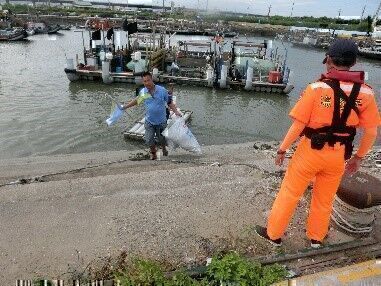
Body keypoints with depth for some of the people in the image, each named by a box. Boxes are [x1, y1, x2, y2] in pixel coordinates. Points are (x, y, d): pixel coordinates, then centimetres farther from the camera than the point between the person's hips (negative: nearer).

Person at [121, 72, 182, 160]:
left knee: (162, 138, 15)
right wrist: (124, 107, 15)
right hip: (149, 121, 1)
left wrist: (176, 112, -16)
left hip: (161, 121, -1)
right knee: (149, 140, -1)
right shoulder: (142, 92, -5)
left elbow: (170, 103, -4)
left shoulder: (162, 90, -12)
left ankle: (164, 148, 50)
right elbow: (136, 101, 13)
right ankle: (153, 153, 29)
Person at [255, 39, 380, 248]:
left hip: (311, 151, -3)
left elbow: (298, 126, -15)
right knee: (325, 199, 22)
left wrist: (282, 150, -3)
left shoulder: (317, 88, -16)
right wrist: (358, 157, 14)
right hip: (338, 156, 4)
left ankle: (273, 234, 27)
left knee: (289, 193, 12)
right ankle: (316, 237, 41)